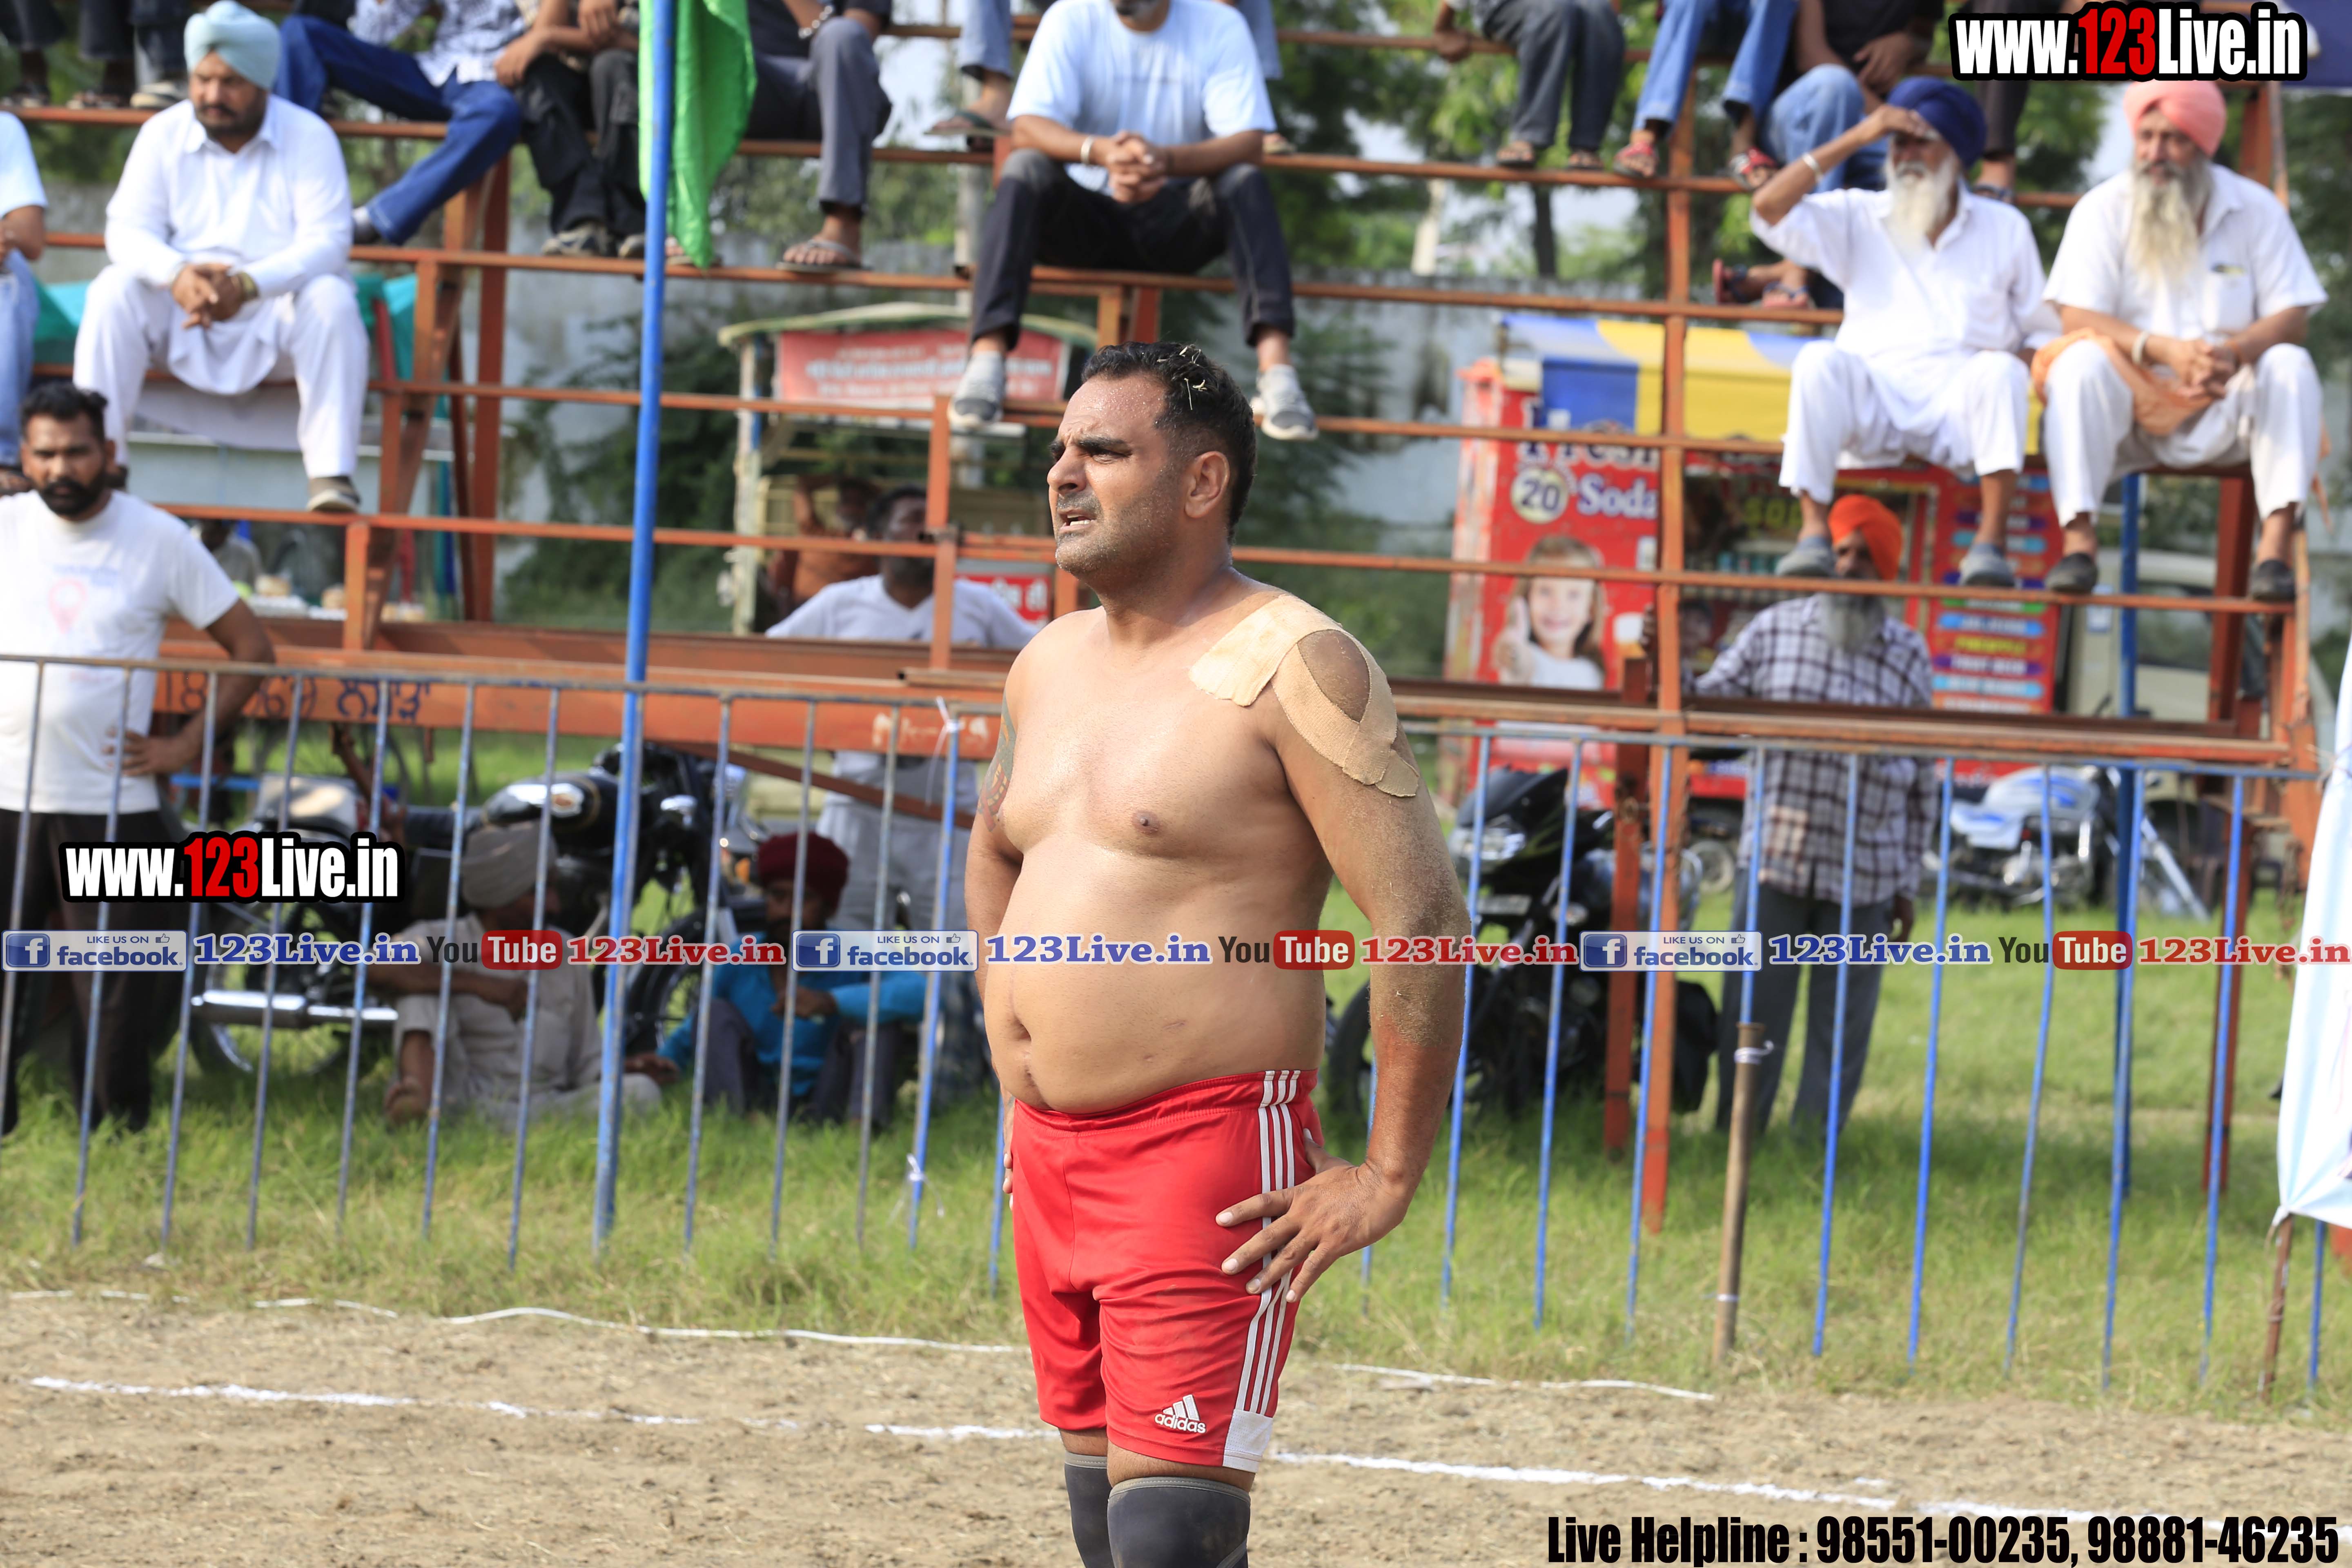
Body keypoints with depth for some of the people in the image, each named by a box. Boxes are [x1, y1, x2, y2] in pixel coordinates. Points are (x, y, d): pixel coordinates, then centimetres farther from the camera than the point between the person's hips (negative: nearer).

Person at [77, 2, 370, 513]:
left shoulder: (309, 138, -6)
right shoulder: (163, 134, 1)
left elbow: (327, 241, -16)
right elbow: (128, 229, -6)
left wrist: (247, 285, -35)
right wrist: (177, 275, -31)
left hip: (275, 308, -2)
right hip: (181, 316, 2)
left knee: (331, 300, -32)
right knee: (114, 293, -25)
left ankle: (332, 476, -35)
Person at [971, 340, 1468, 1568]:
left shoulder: (1292, 668, -11)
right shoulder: (1049, 667, 13)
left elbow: (1423, 916, -16)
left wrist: (1386, 1179, -16)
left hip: (1206, 1162, -8)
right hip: (1049, 1152, 8)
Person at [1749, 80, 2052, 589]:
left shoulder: (2004, 229, 17)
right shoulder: (1859, 219, 17)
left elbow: (2043, 333, 17)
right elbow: (1769, 209, 2)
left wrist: (2026, 361, -8)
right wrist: (1856, 139, 1)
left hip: (1961, 401, 0)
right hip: (1871, 403, 0)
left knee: (1999, 371, -33)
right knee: (1819, 362, -31)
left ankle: (1992, 538, -38)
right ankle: (1813, 528, -36)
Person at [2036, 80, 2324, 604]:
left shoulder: (2255, 208, 1)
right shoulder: (2103, 209, -2)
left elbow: (2292, 318, -5)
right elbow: (2077, 318, -12)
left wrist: (2234, 354, -28)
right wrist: (2165, 350, -28)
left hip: (2223, 421, 1)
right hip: (2129, 405, -1)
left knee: (2291, 366, -26)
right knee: (2079, 361, -30)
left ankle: (2275, 543, -36)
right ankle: (2079, 538, -37)